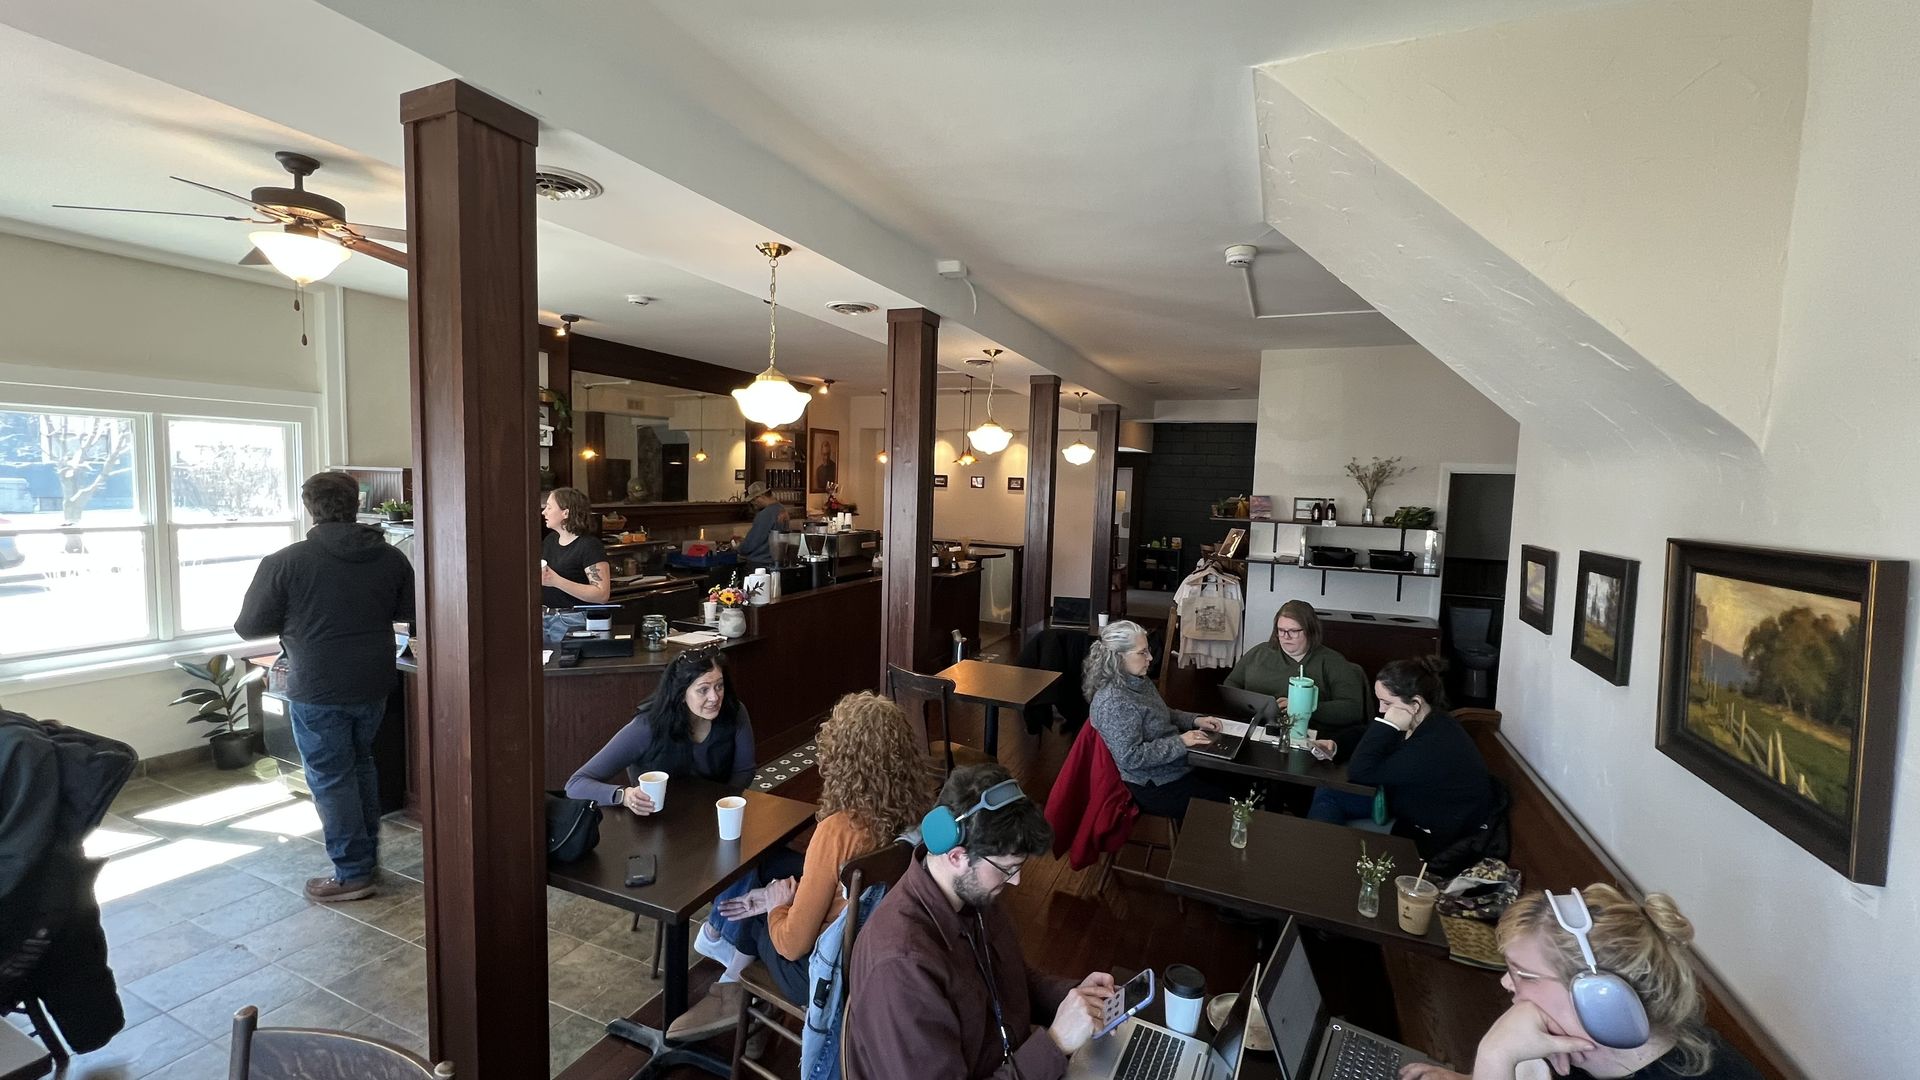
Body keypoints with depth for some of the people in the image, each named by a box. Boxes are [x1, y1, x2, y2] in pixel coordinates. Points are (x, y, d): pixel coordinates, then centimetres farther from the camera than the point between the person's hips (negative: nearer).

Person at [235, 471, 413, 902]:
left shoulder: (284, 562, -13)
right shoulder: (391, 557, -2)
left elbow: (249, 626, -5)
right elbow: (409, 611, 10)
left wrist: (296, 620, 13)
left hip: (317, 691, -4)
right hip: (373, 685, 5)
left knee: (331, 778, 7)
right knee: (361, 763, 21)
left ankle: (352, 873, 14)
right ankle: (368, 853, 31)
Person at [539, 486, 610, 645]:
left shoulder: (590, 545, -13)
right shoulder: (550, 539, 12)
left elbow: (602, 594, -21)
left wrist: (556, 581, -26)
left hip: (572, 623, -7)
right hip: (543, 618, 7)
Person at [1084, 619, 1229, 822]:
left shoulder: (1140, 681, 5)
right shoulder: (1113, 702, -26)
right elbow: (1129, 757, -28)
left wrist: (1194, 720, 4)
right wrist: (1179, 742, -24)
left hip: (1179, 766, 9)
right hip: (1156, 787, -9)